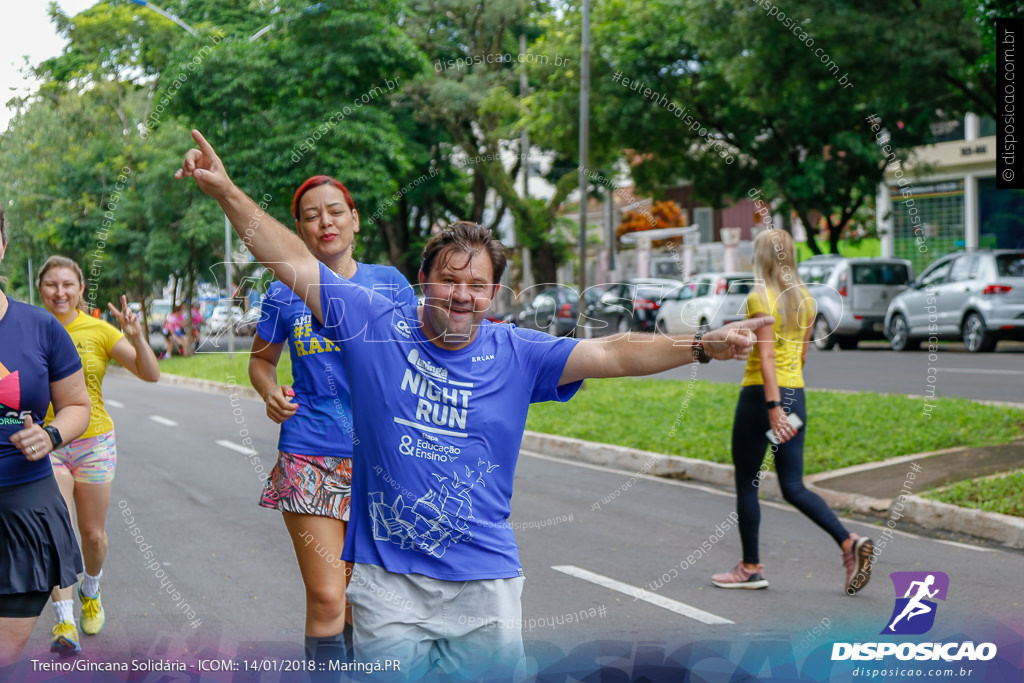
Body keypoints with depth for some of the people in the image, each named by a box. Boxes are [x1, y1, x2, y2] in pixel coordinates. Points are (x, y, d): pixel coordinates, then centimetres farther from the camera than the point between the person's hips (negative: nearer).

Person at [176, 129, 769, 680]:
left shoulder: (517, 354, 2)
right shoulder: (376, 327, -1)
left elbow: (611, 353, -5)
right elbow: (295, 263, -2)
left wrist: (702, 346, -17)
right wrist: (225, 190, -8)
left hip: (486, 579, 1)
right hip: (387, 575, -1)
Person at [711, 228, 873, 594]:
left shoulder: (759, 297, -12)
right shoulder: (805, 299, 10)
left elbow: (766, 355, -20)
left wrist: (773, 406, -24)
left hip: (761, 395, -7)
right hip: (796, 395, 7)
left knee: (746, 485, 7)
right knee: (794, 488, 9)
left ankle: (751, 567, 13)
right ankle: (850, 542, -8)